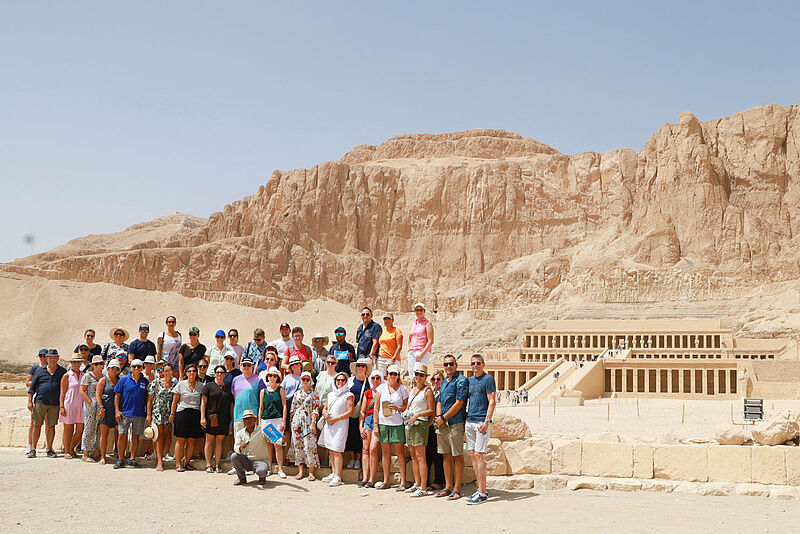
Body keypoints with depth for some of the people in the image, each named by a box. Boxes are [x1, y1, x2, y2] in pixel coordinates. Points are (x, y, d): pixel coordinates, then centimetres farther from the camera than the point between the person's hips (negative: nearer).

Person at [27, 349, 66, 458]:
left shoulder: (62, 372, 9)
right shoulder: (39, 371, 8)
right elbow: (32, 387, 9)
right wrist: (30, 401, 1)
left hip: (55, 404, 0)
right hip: (40, 402, 0)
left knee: (51, 426, 3)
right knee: (37, 425, 0)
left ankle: (49, 449, 10)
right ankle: (33, 449, 6)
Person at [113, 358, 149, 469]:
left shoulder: (145, 381, 8)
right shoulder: (124, 380, 3)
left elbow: (147, 398, 12)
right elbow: (117, 396, 3)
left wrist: (148, 413, 6)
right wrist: (117, 411, -5)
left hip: (140, 414, 2)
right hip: (125, 413, -2)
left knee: (135, 436, 6)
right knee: (122, 435, -5)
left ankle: (132, 459, 13)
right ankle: (120, 459, 4)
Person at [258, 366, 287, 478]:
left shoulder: (281, 389, 6)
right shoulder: (263, 391, 13)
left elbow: (284, 406, 3)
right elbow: (261, 407, 16)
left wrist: (283, 421, -5)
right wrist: (259, 422, 9)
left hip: (278, 419, -3)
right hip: (266, 420, 3)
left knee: (277, 444, -9)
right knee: (268, 444, 4)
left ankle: (280, 469, -5)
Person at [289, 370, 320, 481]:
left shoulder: (314, 393, 1)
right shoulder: (297, 393, 14)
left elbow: (315, 409, -5)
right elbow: (292, 409, 17)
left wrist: (313, 423, -13)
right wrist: (291, 423, 11)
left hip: (308, 422, -4)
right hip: (296, 422, 4)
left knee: (309, 446, -8)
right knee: (298, 446, 3)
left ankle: (311, 472, -3)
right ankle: (300, 471, 11)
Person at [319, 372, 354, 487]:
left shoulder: (349, 395, -2)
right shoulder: (330, 394, 18)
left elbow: (349, 412, -9)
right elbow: (325, 408, 22)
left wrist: (336, 419, -14)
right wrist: (325, 414, -2)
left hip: (340, 425, -7)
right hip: (328, 424, 7)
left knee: (336, 450, -11)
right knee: (330, 450, 8)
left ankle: (338, 477, -10)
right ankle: (333, 473, 17)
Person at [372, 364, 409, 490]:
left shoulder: (402, 389, 3)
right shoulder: (382, 387, 8)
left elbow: (407, 406, 5)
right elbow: (376, 408, 8)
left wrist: (398, 408, -15)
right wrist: (376, 425, 2)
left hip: (397, 424, -2)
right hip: (383, 423, 2)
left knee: (399, 452, -4)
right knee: (385, 452, 7)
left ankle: (403, 482, -2)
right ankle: (386, 481, 13)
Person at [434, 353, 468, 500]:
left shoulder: (461, 380, -8)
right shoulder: (445, 381, 18)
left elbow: (459, 404, -14)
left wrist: (443, 418, -11)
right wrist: (438, 417, -1)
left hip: (455, 423, -8)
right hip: (442, 424, 8)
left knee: (457, 456, -3)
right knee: (446, 456, 11)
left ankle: (457, 489, 0)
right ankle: (448, 487, 17)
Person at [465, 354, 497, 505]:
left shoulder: (488, 379, -5)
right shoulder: (469, 380, 16)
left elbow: (492, 402, -10)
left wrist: (486, 422, -18)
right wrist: (465, 421, 16)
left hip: (482, 422, -7)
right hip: (470, 421, 7)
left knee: (479, 455, -10)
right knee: (473, 454, 6)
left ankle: (482, 493, -8)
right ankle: (480, 489, 13)